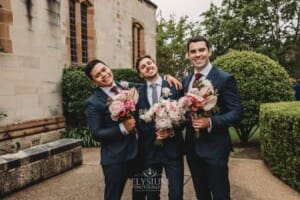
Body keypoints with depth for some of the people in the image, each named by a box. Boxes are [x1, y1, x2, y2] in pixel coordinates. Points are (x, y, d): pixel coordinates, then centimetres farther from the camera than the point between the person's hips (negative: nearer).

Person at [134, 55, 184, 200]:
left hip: (172, 147, -1)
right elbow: (137, 121, 4)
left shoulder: (174, 87, 0)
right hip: (149, 149, 2)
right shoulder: (138, 93, 4)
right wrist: (154, 132, -10)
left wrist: (172, 131, -14)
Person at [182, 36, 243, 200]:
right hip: (192, 147, 6)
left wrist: (211, 122, -28)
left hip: (214, 147, -6)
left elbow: (236, 113, -14)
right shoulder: (186, 80, 8)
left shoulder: (224, 78, -11)